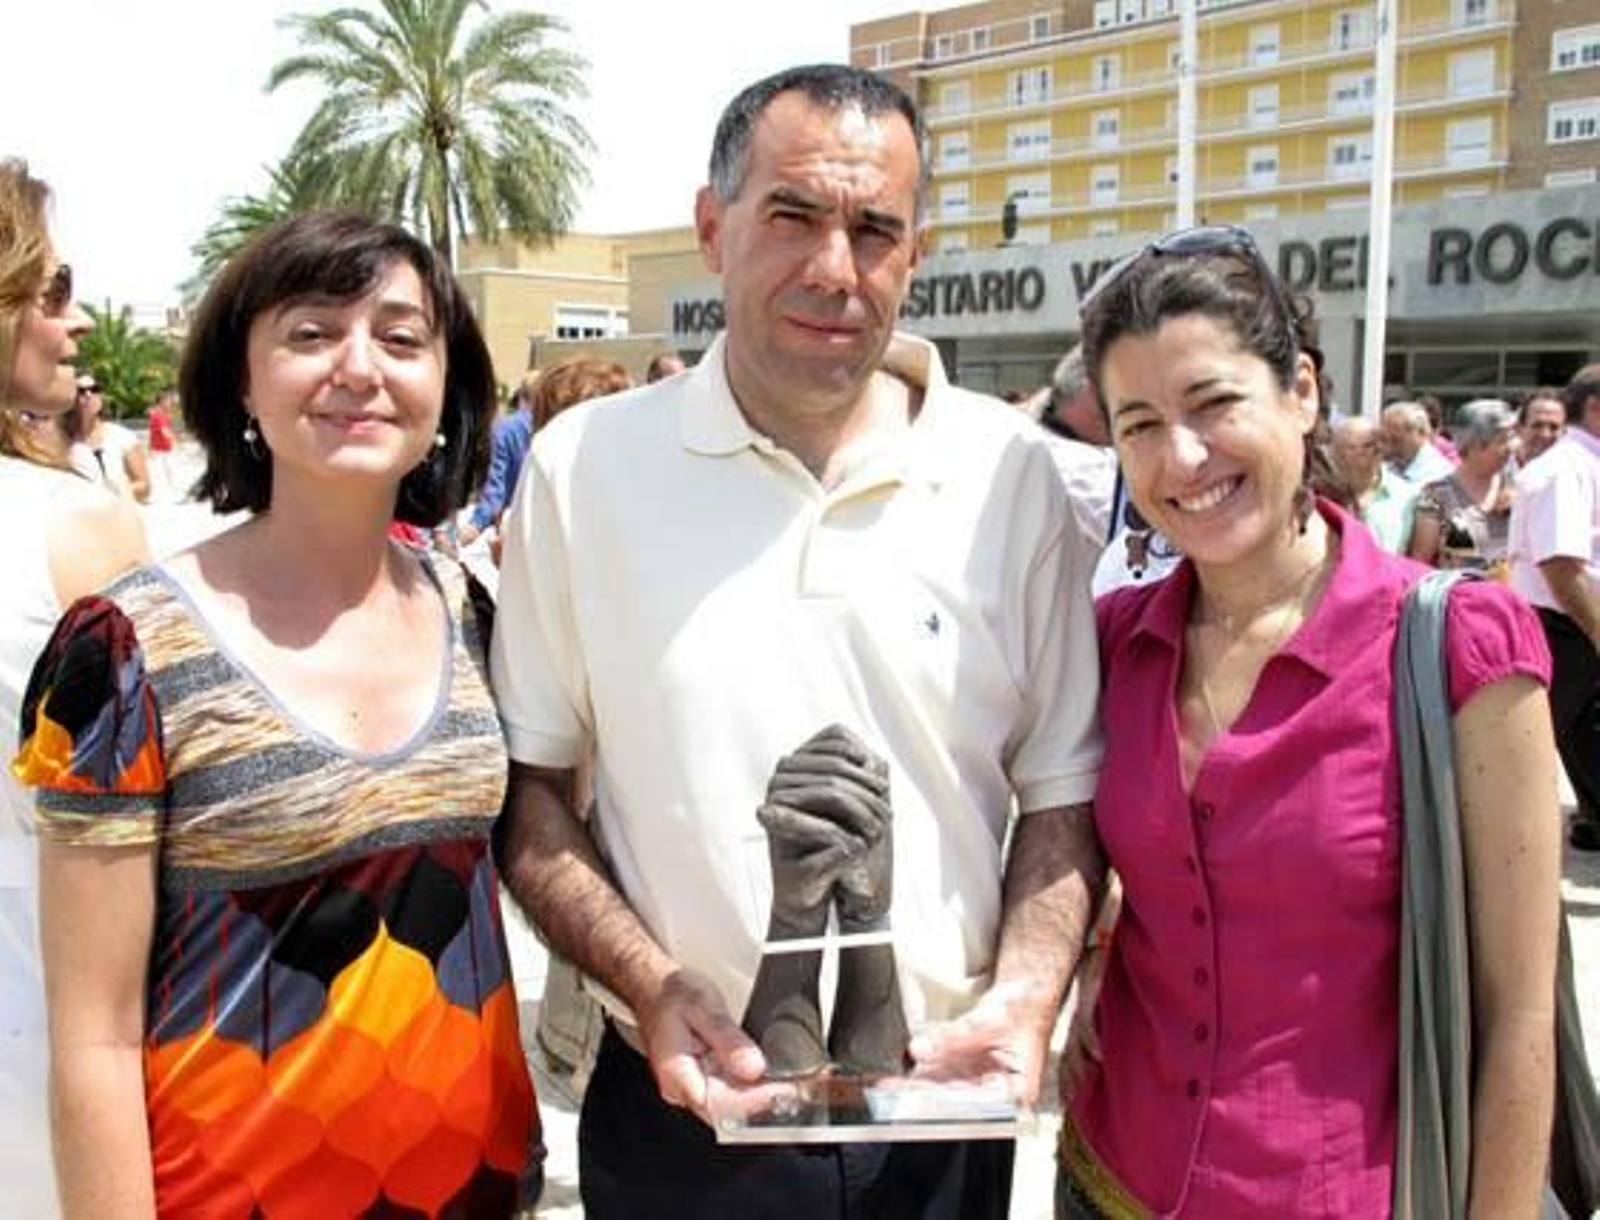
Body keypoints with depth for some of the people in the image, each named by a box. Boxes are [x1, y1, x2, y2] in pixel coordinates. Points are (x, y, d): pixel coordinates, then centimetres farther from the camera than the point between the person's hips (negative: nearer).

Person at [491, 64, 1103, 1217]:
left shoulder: (1014, 475, -4)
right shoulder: (584, 466, -6)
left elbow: (1063, 788, 2)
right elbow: (526, 781, -1)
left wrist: (1025, 1000, -12)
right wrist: (648, 985, -13)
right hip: (680, 1116, -1)